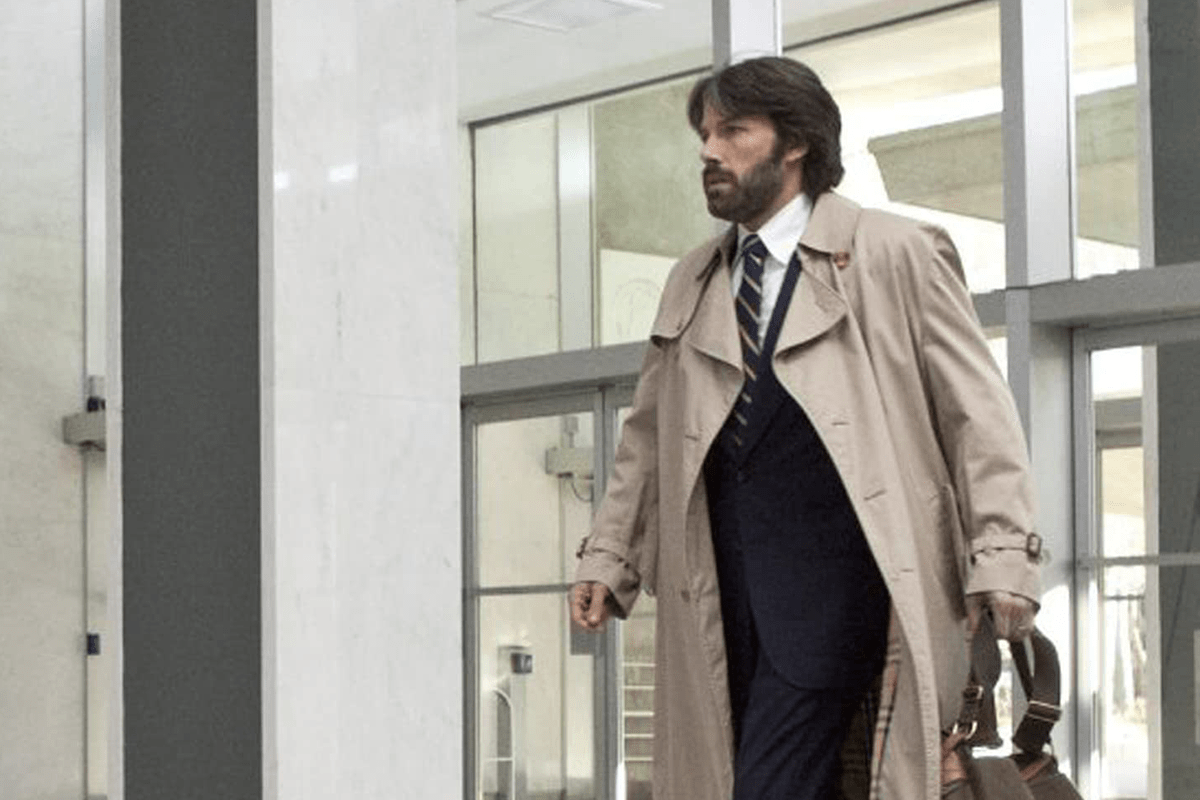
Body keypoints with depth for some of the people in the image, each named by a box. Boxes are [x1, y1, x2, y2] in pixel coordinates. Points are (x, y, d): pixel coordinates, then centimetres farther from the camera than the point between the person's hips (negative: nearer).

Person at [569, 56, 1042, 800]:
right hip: (729, 592, 6)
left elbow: (978, 411, -2)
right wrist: (608, 556, 11)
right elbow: (648, 435, 22)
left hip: (834, 575, -6)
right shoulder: (692, 284, 18)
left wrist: (1001, 557, -10)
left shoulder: (894, 254, 2)